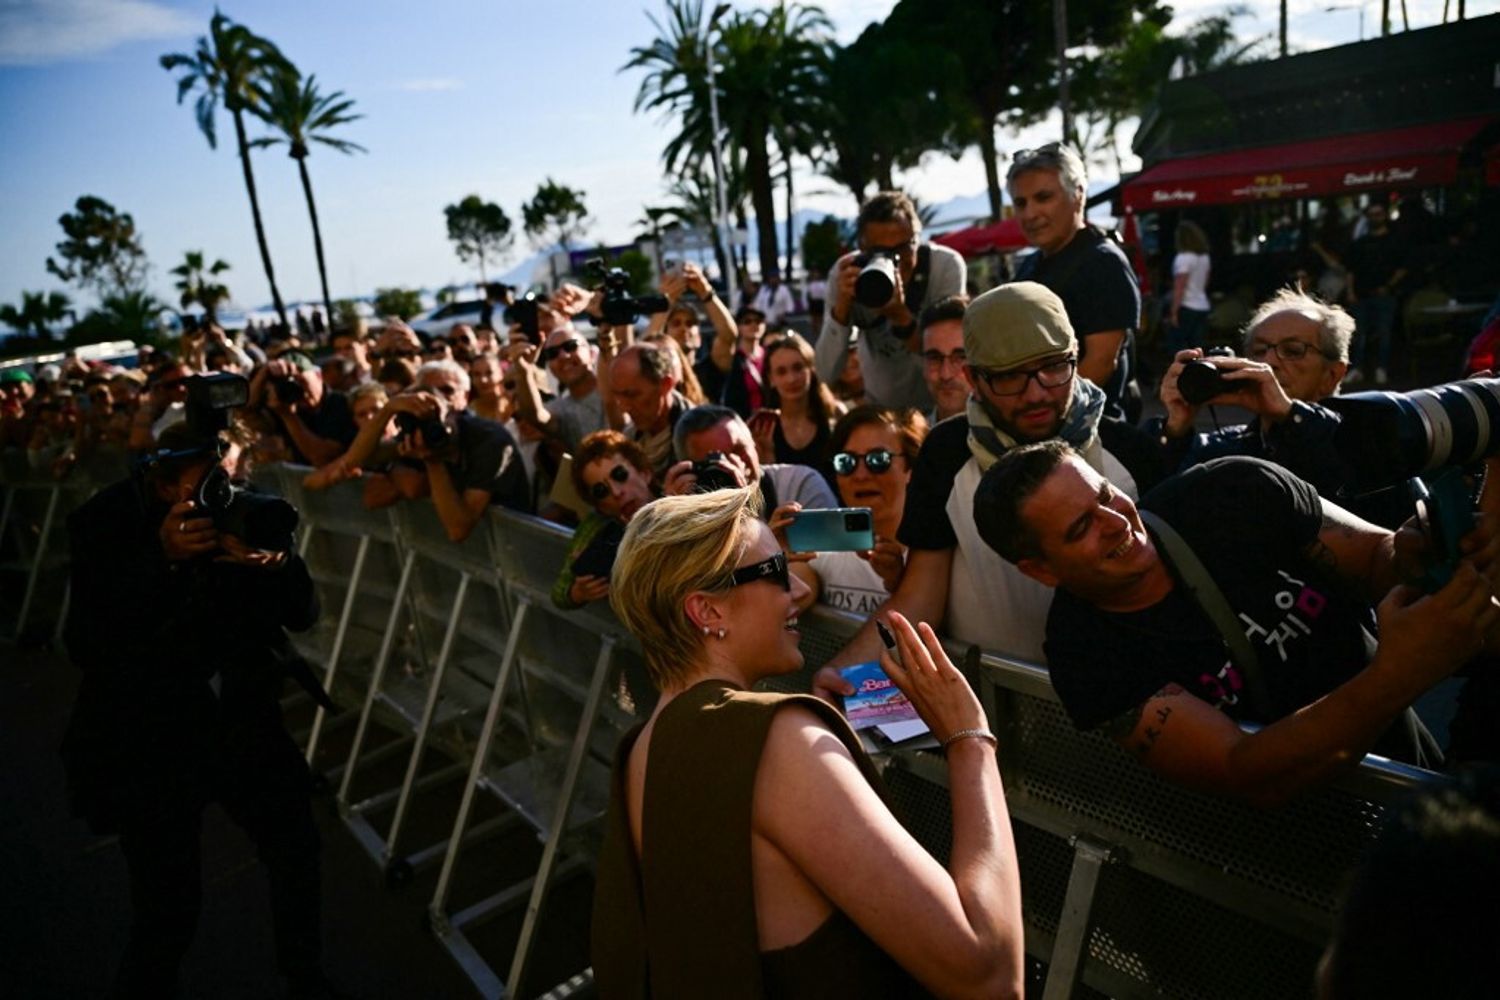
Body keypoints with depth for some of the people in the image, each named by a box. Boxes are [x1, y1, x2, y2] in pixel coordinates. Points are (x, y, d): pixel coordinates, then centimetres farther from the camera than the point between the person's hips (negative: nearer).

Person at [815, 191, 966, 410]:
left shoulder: (947, 265, -20)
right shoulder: (845, 273, -16)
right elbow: (826, 374, -21)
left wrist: (901, 316, -39)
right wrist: (842, 305, -34)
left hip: (939, 406, -1)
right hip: (880, 407, 1)